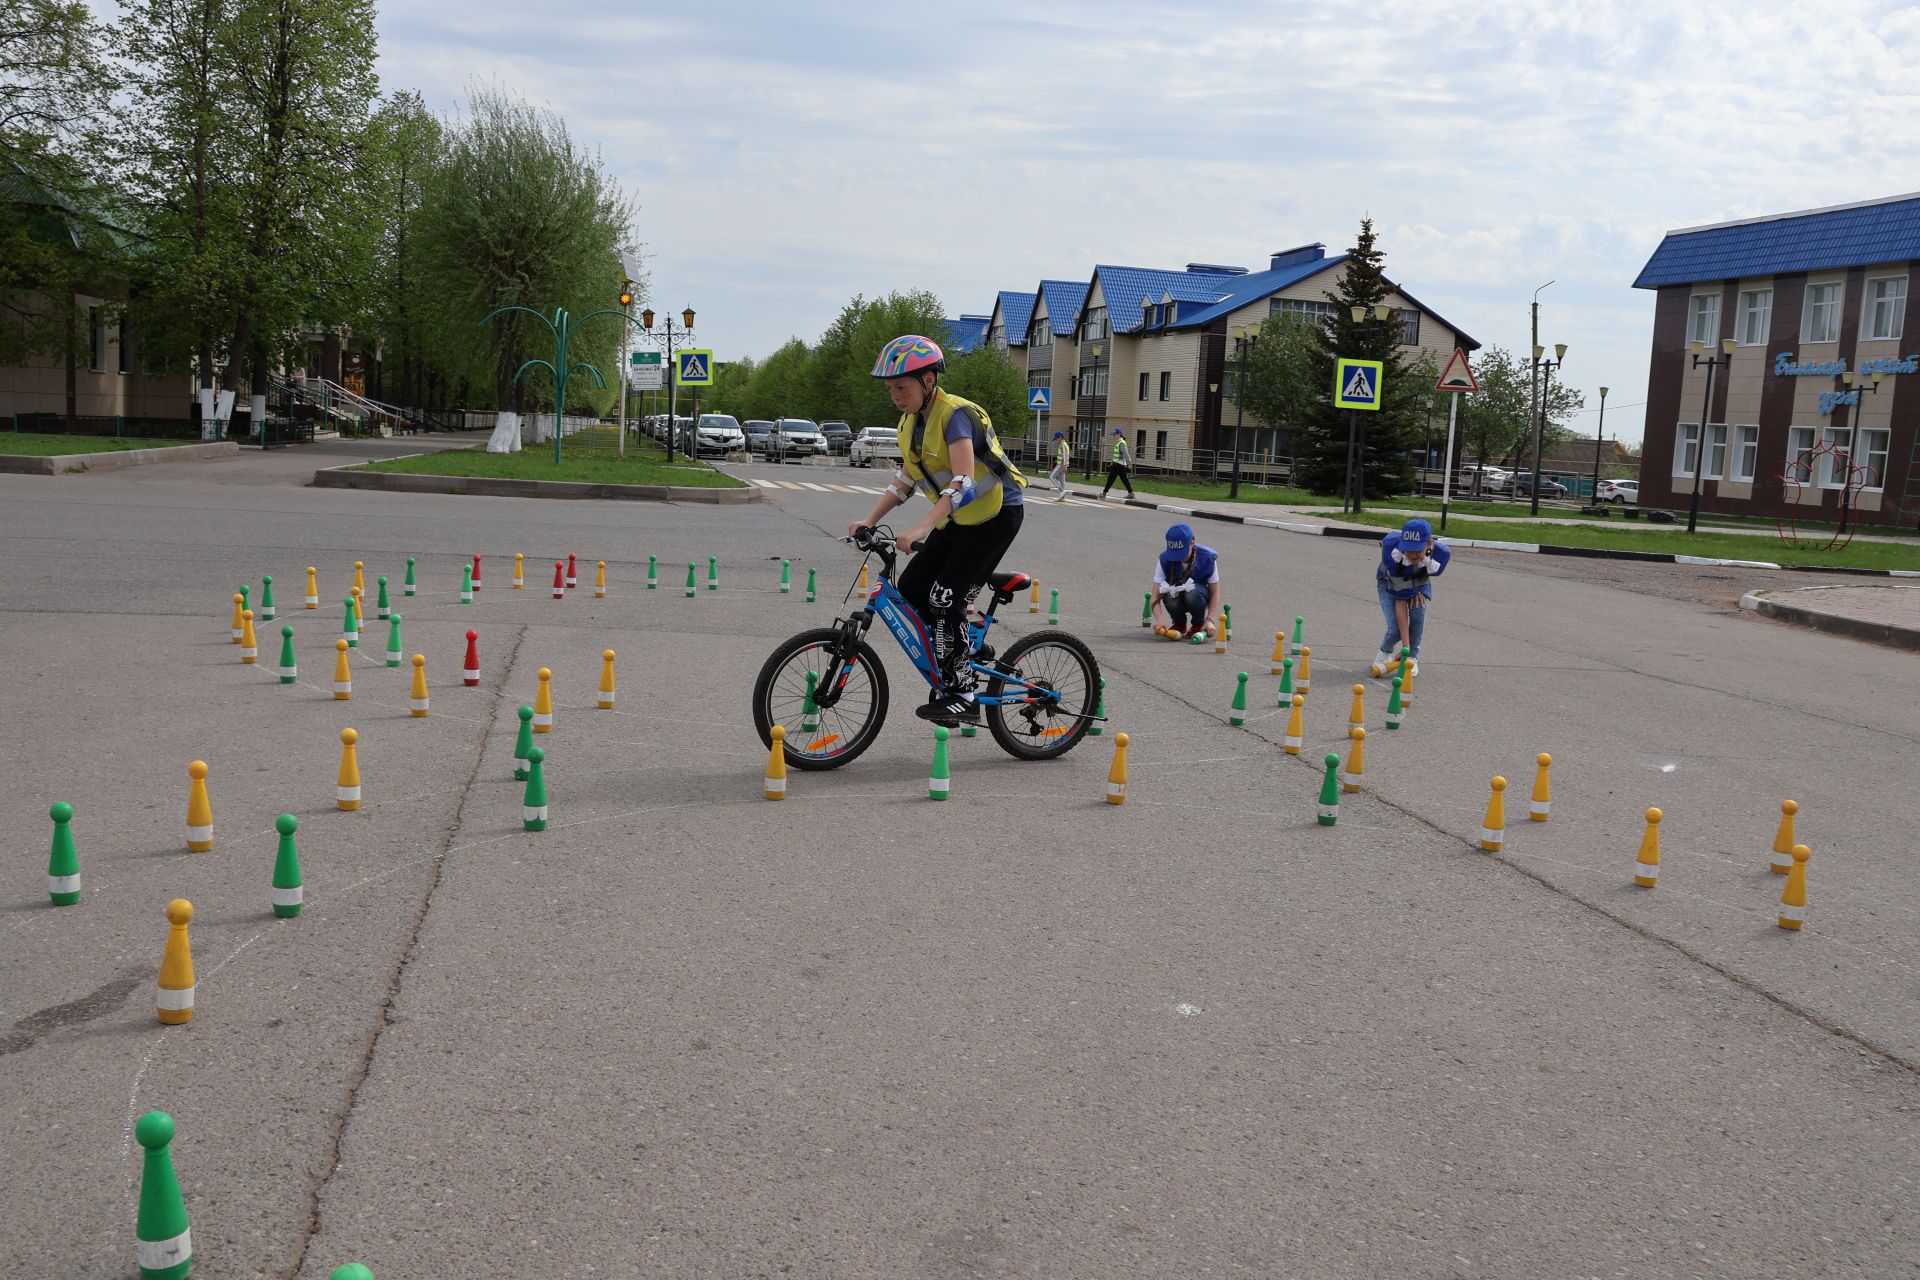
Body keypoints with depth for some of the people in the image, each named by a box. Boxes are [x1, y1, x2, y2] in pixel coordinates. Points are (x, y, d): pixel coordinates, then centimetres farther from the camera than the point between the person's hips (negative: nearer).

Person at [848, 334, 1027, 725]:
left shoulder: (955, 415, -23)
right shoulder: (911, 422, 3)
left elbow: (963, 484, -35)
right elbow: (905, 479, 11)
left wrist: (919, 530, -44)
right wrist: (868, 521, -1)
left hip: (996, 513, -9)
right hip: (958, 519, 9)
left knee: (945, 600, -16)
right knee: (910, 589, 2)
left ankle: (963, 697, -8)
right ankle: (947, 675, 15)